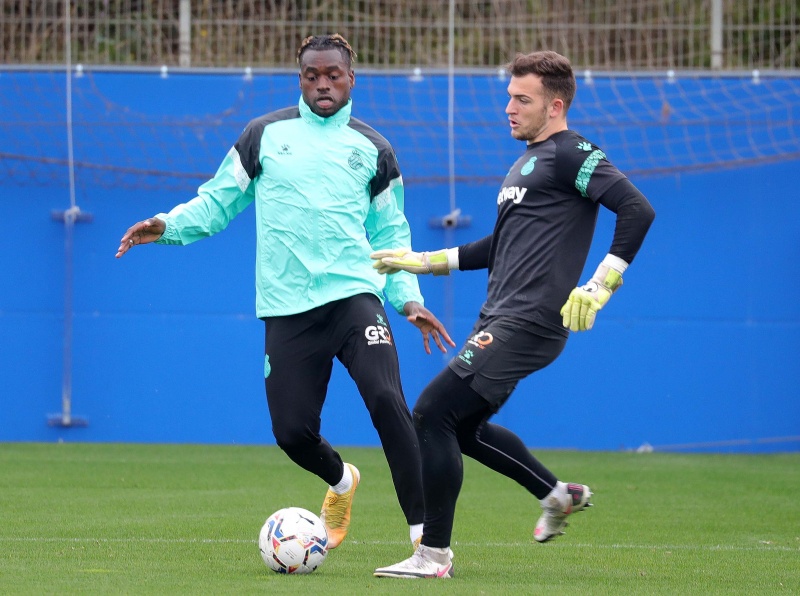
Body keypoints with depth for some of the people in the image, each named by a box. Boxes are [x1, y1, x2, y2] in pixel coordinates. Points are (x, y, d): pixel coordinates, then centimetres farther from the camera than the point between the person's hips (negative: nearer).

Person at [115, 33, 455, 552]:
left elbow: (390, 234, 16)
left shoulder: (373, 150, 11)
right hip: (287, 308, 1)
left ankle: (424, 532, -19)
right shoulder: (265, 135, 10)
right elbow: (218, 201, 13)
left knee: (386, 399, -23)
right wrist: (169, 226, -5)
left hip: (354, 294, -1)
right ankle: (341, 483, 34)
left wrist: (408, 298, 3)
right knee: (292, 431, -3)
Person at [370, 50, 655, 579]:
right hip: (501, 318, 10)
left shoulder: (570, 154, -9)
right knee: (464, 427, 20)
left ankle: (434, 553, -7)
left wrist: (600, 285, -23)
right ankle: (559, 496, 35)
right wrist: (422, 262, 26)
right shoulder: (528, 161, 21)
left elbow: (637, 210, -19)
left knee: (432, 414, -13)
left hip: (531, 322, -10)